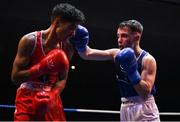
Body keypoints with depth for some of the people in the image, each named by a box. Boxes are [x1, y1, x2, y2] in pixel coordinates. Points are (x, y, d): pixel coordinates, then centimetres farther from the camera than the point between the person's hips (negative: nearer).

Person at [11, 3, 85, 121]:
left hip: (51, 98, 4)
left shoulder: (68, 48, -1)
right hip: (28, 97, -4)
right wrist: (42, 68, -26)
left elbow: (62, 79, 6)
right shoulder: (30, 41, -14)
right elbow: (15, 77, -14)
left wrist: (52, 95, -14)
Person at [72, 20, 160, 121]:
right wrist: (80, 44, -21)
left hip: (144, 110, -6)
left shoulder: (148, 60, -14)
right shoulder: (117, 54, 2)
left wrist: (132, 71, -31)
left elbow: (145, 94, -21)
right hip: (126, 108, 6)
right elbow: (88, 54, -1)